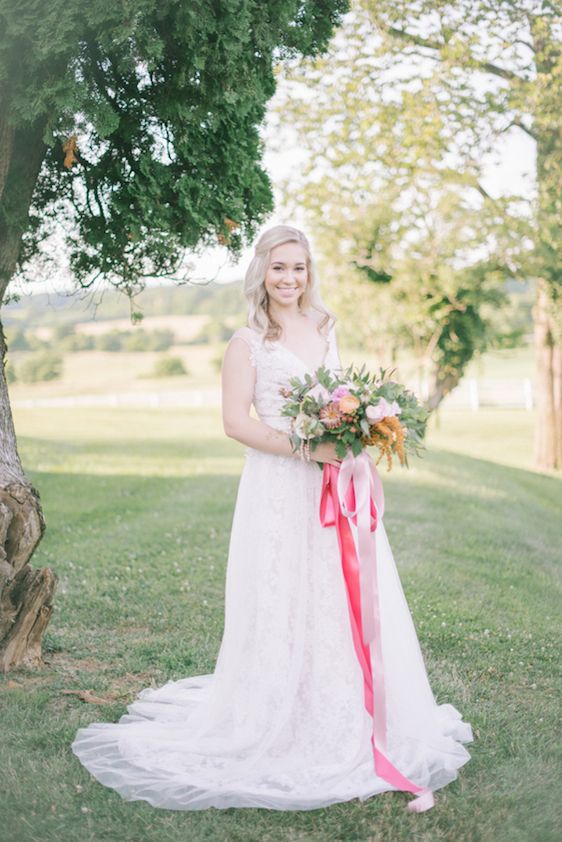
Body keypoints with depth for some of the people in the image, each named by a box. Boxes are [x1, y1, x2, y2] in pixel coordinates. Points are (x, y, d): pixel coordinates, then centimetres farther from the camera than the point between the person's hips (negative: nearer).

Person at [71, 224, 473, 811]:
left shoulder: (324, 329, 14)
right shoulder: (248, 341, -3)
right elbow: (236, 421, -9)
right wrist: (306, 449, -19)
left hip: (336, 486, 6)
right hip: (278, 489, -5)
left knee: (349, 599, 8)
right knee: (282, 605, 0)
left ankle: (346, 726, 23)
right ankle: (281, 726, 14)